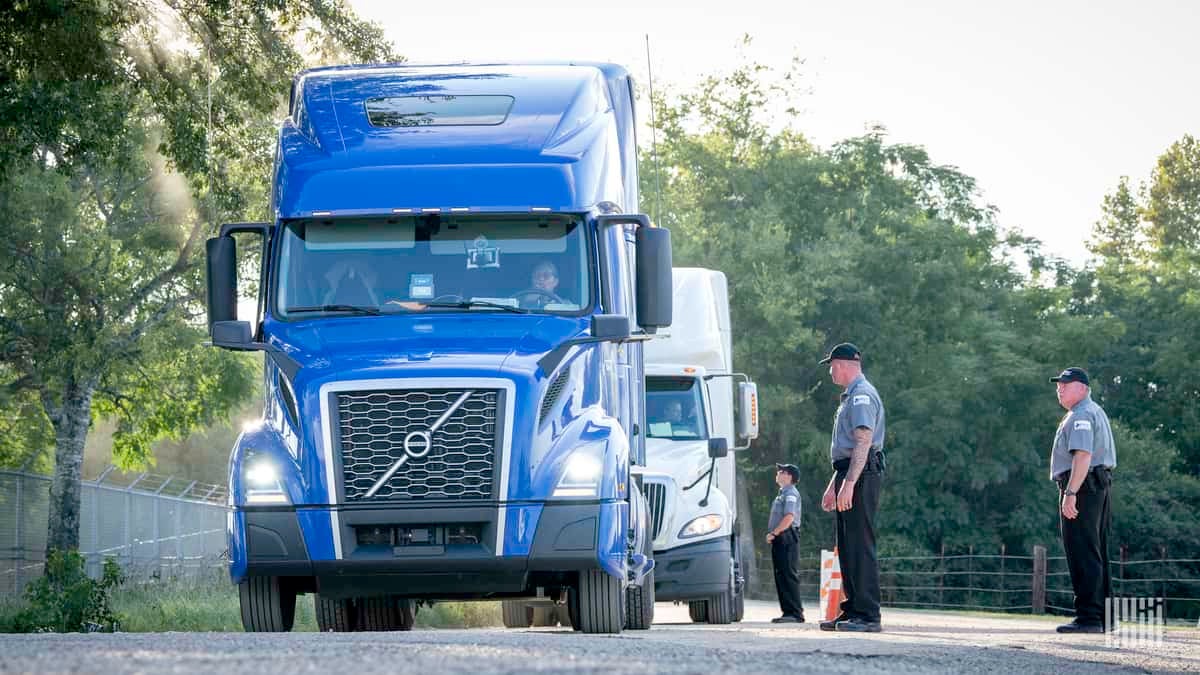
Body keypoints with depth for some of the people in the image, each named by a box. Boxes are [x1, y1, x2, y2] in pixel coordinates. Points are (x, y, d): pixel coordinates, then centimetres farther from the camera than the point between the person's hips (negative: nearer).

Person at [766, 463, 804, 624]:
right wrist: (772, 534, 14)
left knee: (789, 576, -12)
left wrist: (774, 533, -16)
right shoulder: (783, 493, 23)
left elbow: (789, 517, -20)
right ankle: (788, 611, 11)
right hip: (780, 540, 10)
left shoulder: (791, 493, -8)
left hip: (787, 538, -10)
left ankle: (795, 613, -15)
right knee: (781, 576, 9)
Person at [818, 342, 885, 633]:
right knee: (848, 546, 12)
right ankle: (853, 611, 16)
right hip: (847, 477, 11)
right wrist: (833, 486, 31)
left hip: (861, 475, -11)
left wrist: (848, 484, -28)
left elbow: (863, 442, -22)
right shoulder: (851, 396, 23)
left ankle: (868, 615, -15)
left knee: (860, 545, -12)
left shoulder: (862, 395, -11)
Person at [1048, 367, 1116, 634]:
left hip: (1081, 485, -11)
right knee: (1097, 554, 14)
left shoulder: (1081, 415, -12)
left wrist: (1070, 493, -29)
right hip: (1099, 485, 11)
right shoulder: (1096, 412, 23)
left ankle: (1088, 617, -16)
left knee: (1083, 554, -12)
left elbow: (1083, 456, -24)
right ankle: (1103, 617, 17)